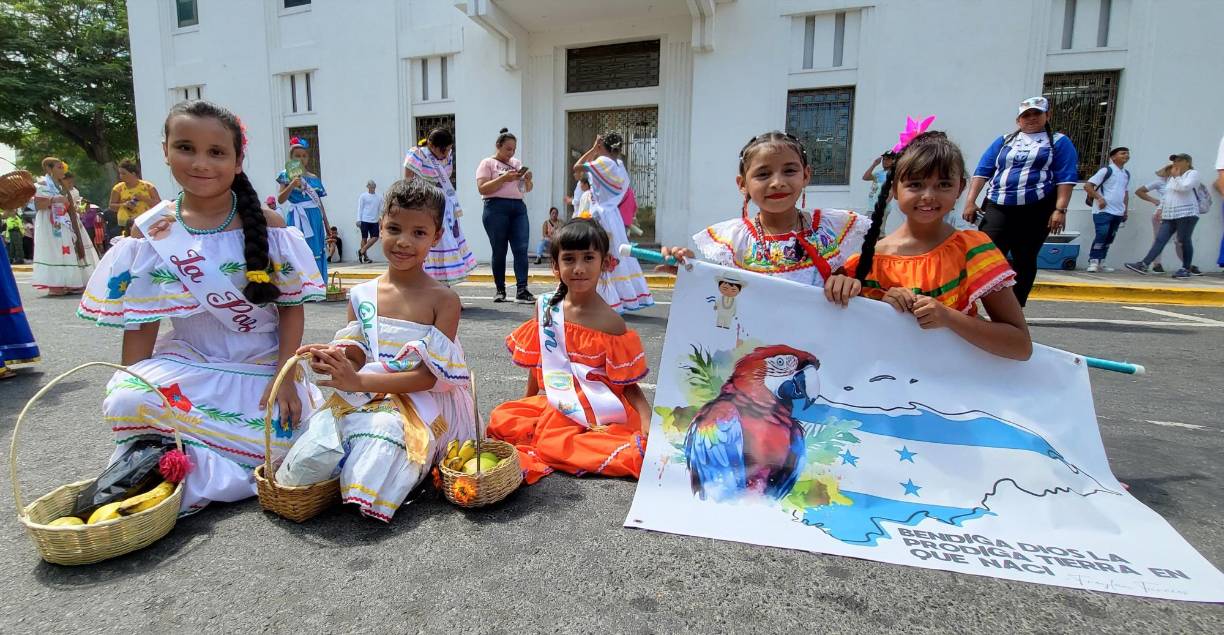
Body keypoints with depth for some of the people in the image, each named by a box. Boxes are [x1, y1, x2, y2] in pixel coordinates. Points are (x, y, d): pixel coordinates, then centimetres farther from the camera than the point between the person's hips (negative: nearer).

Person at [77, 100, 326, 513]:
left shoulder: (266, 224, -6)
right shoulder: (149, 231, -1)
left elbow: (292, 306, -6)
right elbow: (140, 323, 2)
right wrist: (129, 385, -5)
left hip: (262, 369, -1)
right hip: (188, 365, 1)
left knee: (280, 445, -20)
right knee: (125, 402, -28)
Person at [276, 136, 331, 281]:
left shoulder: (314, 178, 12)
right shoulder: (287, 175, 1)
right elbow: (280, 199, -7)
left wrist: (327, 224, 15)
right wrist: (292, 185, -21)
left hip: (315, 218, 4)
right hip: (298, 218, -4)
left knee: (317, 255, 7)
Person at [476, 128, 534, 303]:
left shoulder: (517, 163, 20)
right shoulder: (487, 163, 4)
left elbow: (527, 189, 22)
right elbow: (482, 189, -8)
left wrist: (528, 179, 0)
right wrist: (504, 178, -16)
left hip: (519, 207, 5)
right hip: (496, 208, -4)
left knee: (521, 248, -6)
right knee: (499, 251, 0)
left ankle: (521, 290, -7)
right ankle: (500, 289, 11)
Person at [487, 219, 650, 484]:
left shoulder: (610, 323, -13)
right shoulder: (546, 306, 1)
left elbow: (629, 385, -10)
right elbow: (536, 361, 14)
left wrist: (650, 428, -23)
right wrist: (528, 401, 20)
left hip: (597, 410, -7)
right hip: (554, 402, 7)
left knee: (551, 441, -29)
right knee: (500, 419, -10)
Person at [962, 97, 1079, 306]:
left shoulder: (1059, 142, 10)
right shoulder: (1003, 142, 16)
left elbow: (1066, 178, 1)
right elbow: (982, 171, 8)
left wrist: (1060, 210, -11)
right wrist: (970, 201, -5)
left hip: (1036, 211, -1)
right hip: (997, 208, 1)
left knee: (1024, 261, 6)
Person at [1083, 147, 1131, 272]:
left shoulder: (1127, 174, 16)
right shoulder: (1106, 170, -6)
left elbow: (1126, 192, 23)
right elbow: (1087, 186, -11)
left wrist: (1126, 210, 17)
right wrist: (1099, 198, -18)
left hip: (1118, 212, 7)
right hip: (1103, 211, -7)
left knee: (1109, 238, 8)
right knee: (1101, 235, -15)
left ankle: (1101, 263, 14)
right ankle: (1093, 262, -9)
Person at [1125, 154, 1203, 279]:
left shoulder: (1193, 173, 2)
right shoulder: (1171, 177, 22)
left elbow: (1184, 187, -16)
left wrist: (1176, 175, -5)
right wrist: (1161, 209, 17)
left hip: (1186, 214, -6)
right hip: (1169, 216, 6)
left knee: (1184, 241, -4)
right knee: (1160, 240, -5)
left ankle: (1186, 269, 2)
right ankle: (1144, 265, -16)